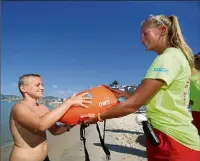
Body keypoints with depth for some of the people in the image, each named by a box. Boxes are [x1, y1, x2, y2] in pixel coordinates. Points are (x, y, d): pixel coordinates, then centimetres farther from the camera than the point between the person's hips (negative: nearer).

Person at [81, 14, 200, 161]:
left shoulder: (168, 58, -19)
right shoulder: (177, 55, 12)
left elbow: (133, 104, -22)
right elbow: (149, 97, 14)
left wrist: (99, 117, -12)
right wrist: (124, 94, 9)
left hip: (170, 139, -9)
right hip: (173, 135, 9)